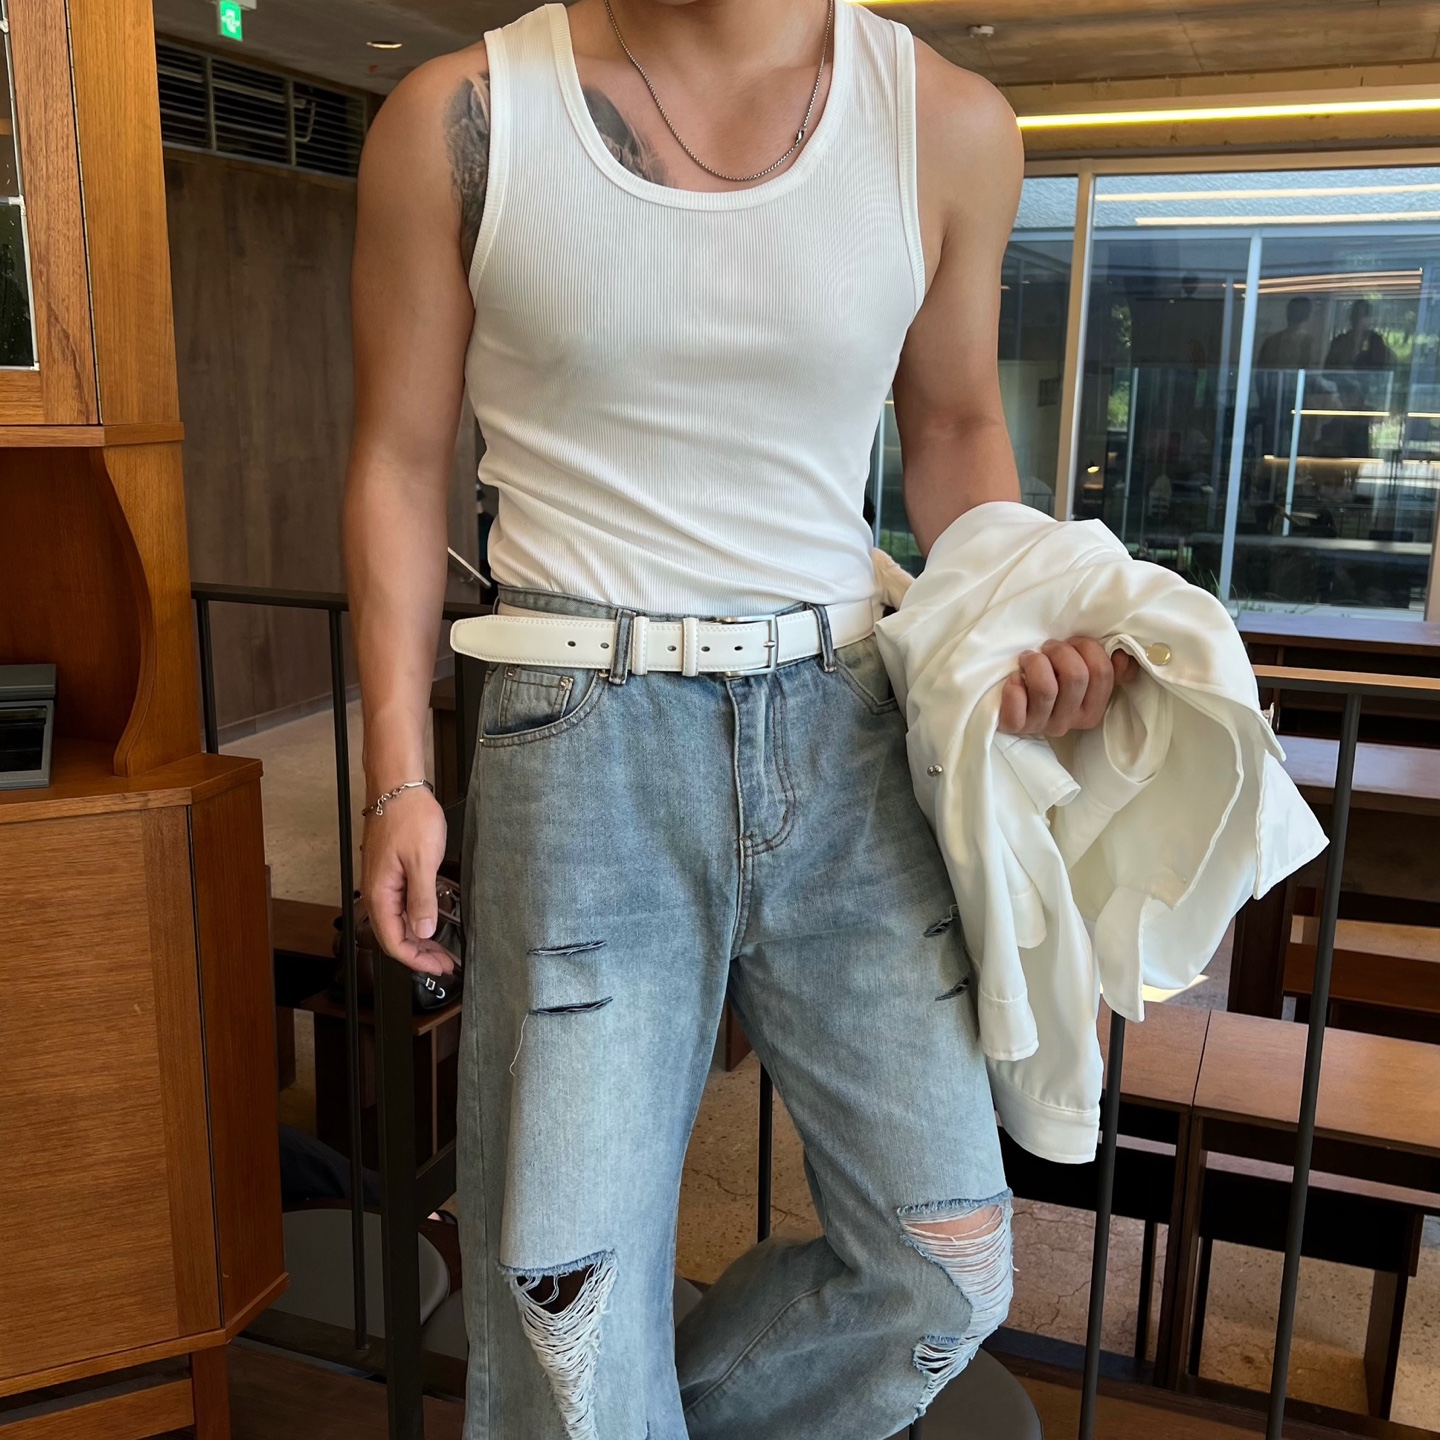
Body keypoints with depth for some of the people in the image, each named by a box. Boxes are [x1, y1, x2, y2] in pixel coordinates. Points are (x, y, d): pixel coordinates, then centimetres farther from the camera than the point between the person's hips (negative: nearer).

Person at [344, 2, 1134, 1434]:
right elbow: (400, 462, 3)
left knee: (946, 1271, 7)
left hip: (844, 728, 3)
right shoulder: (461, 119, -1)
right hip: (586, 735, -2)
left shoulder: (949, 124, 3)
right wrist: (397, 775, -2)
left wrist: (1021, 639, -4)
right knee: (576, 1295, 4)